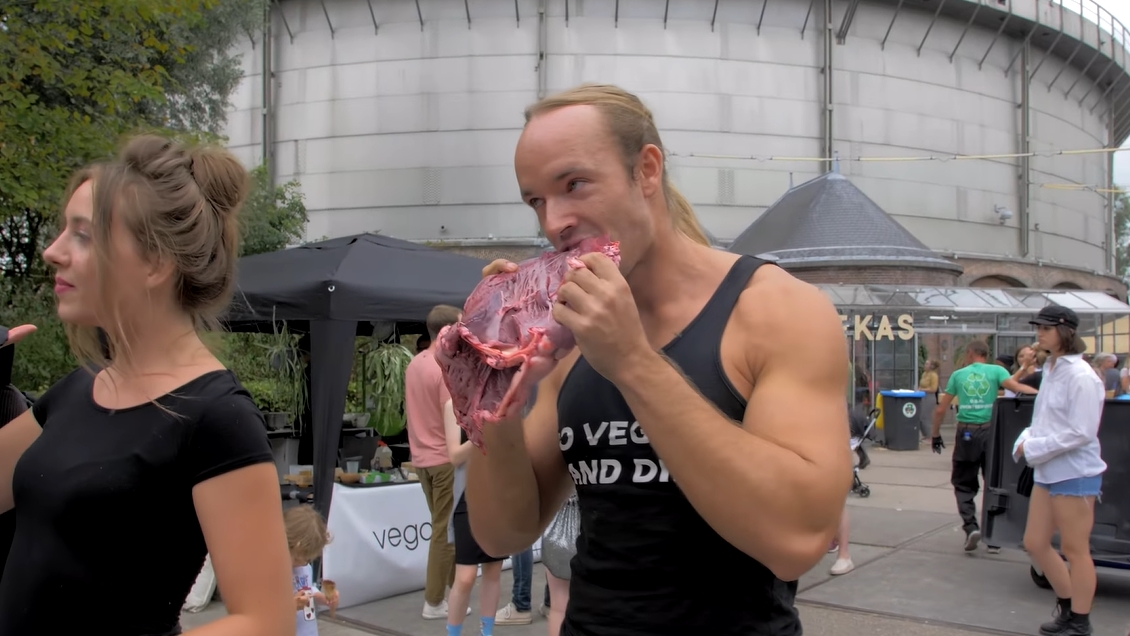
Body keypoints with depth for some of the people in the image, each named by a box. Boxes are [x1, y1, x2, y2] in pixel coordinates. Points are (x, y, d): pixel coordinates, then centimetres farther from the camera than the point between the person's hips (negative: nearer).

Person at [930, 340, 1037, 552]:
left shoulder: (958, 375, 8)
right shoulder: (996, 371, 4)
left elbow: (940, 409, 8)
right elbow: (1016, 387, -16)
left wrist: (935, 434, 17)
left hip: (967, 433, 0)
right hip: (990, 431, 0)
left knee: (963, 484, 12)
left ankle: (971, 526, -7)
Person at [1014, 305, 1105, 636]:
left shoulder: (1080, 376, -17)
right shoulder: (1051, 370, 10)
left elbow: (1081, 432, -21)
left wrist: (1033, 447, -17)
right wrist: (1027, 437, -1)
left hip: (1075, 473, -9)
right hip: (1047, 472, 9)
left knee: (1075, 550, 3)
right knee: (1035, 543, 14)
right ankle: (1068, 607, 32)